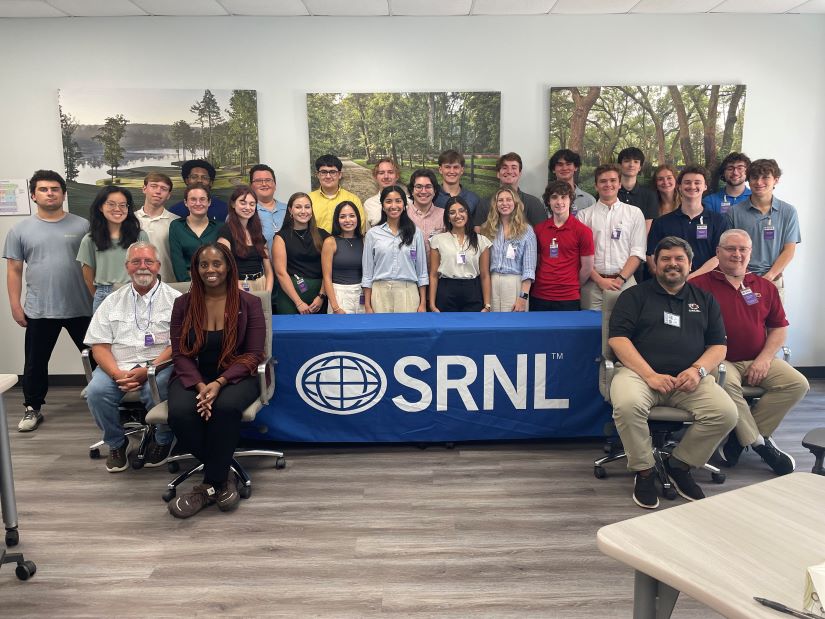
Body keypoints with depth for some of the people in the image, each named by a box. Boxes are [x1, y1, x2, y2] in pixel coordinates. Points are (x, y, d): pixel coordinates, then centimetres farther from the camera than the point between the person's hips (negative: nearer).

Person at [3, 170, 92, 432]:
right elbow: (14, 270, 5)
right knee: (35, 363, 10)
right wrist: (15, 305, 0)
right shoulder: (21, 230, 4)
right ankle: (32, 409, 26)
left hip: (81, 308, 0)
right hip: (39, 311, 1)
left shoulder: (82, 226, 2)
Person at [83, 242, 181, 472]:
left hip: (159, 365, -3)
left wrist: (147, 370, -18)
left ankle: (163, 440, 0)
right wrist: (118, 374, -12)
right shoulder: (113, 301, 15)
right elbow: (99, 345, 7)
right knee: (96, 391, -26)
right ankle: (116, 443, 3)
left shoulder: (174, 299, 5)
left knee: (154, 390, -33)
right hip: (118, 366, 3)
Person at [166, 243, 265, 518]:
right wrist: (200, 385, -18)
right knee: (180, 412, -31)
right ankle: (224, 476, -10)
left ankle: (210, 485, -16)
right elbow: (180, 354, 2)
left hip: (236, 376, -2)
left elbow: (252, 355, -4)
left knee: (226, 407, -36)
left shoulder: (249, 303, 1)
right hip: (193, 377, 2)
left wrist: (219, 383, -20)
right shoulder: (183, 304, 7)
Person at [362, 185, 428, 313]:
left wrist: (423, 303, 2)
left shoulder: (415, 233, 6)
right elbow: (367, 272, 7)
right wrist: (367, 305, 2)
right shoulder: (373, 234, 6)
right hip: (380, 292, 0)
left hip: (408, 293, 0)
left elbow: (421, 270, 7)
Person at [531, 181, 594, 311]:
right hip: (539, 297, 3)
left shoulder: (583, 231, -4)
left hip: (568, 299, -3)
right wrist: (543, 284, 8)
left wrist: (573, 288, 9)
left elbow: (587, 268, 1)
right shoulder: (539, 229, 6)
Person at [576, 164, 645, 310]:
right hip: (593, 284, 0)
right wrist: (600, 280, -8)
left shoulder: (634, 213, 9)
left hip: (625, 283, 0)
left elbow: (637, 253, 3)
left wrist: (621, 279, -8)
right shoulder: (584, 215, 8)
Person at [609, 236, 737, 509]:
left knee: (726, 413, -23)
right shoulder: (636, 295, 10)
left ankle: (679, 465, 1)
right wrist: (650, 375, -15)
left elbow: (718, 346, 15)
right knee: (627, 404, -36)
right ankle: (644, 471, -10)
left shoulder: (705, 299, 21)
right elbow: (617, 338, -3)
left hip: (688, 378, 3)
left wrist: (698, 369, -8)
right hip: (640, 372, -3)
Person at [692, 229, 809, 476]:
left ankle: (739, 439, -10)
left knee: (797, 384, -16)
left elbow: (779, 327, 14)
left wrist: (764, 359, -2)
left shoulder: (765, 287, 14)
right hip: (720, 360, -5)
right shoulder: (700, 285, -1)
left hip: (758, 361, 5)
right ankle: (759, 443, -14)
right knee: (727, 382, -36)